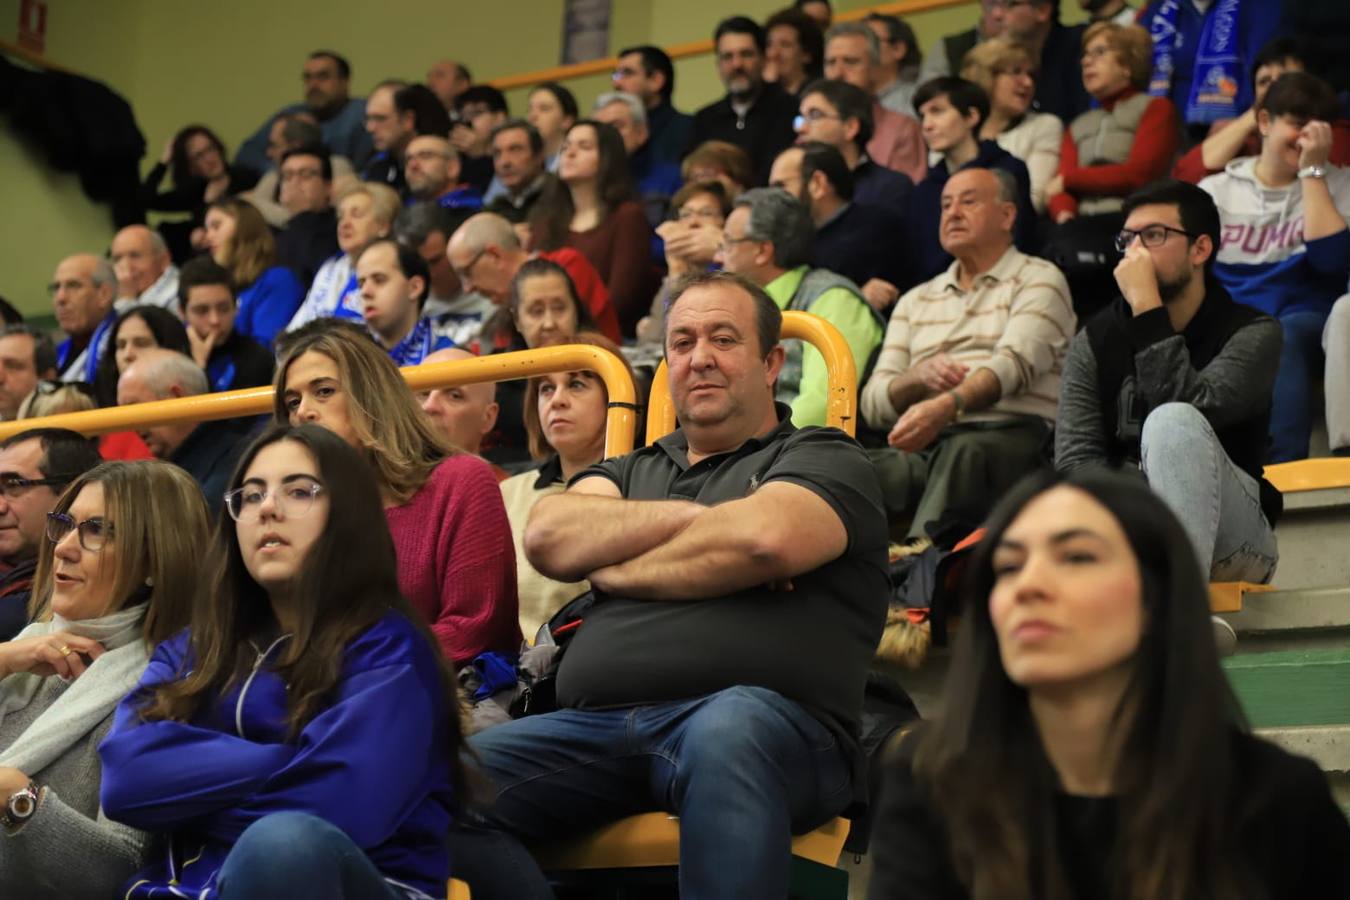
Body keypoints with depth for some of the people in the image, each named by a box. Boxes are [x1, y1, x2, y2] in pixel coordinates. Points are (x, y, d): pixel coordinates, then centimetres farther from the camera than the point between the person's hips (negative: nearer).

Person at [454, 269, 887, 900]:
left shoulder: (824, 458, 16)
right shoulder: (633, 471, 31)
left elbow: (767, 538, -8)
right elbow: (547, 539, 10)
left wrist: (615, 571, 6)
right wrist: (692, 516, 3)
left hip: (762, 718, -4)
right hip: (600, 727, 4)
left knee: (729, 729, -42)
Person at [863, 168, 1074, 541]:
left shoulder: (1039, 280, 14)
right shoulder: (916, 301, 29)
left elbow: (1014, 365, -6)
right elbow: (873, 403, 18)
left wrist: (948, 405, -25)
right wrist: (919, 377, -5)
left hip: (1009, 438, -4)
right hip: (921, 445, 4)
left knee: (964, 452, -41)